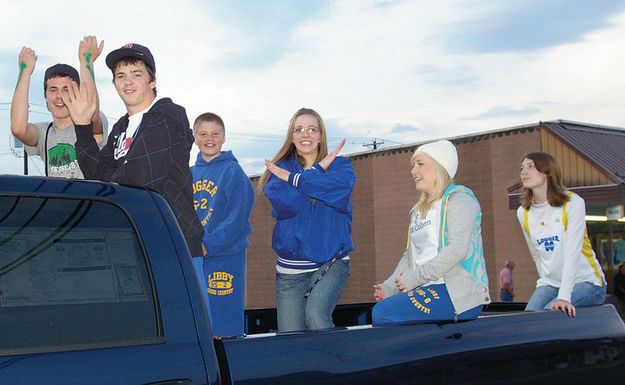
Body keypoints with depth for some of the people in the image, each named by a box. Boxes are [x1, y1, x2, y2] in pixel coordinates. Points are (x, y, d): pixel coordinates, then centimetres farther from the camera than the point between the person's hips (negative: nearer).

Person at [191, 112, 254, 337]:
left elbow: (237, 219, -12)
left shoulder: (232, 171, -4)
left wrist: (208, 245, -18)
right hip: (192, 259, 6)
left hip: (224, 258, -6)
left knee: (224, 330, -2)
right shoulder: (190, 173, 13)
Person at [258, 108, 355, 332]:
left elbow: (341, 185, -17)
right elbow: (283, 202, -13)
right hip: (290, 269, 2)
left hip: (331, 263, -2)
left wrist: (292, 178, -11)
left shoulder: (339, 165, 8)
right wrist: (319, 170, -7)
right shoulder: (280, 169, 8)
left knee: (315, 314, -28)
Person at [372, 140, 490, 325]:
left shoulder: (459, 198, -3)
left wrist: (415, 277, -18)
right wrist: (389, 287, 2)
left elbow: (457, 249, -17)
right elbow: (410, 255, 19)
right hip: (429, 290, 8)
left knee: (382, 313, -22)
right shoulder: (418, 211, 24)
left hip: (459, 295, -8)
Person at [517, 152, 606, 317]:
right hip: (551, 283, 5)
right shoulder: (523, 213, 4)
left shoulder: (573, 203, -12)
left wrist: (564, 297, -29)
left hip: (586, 282, -4)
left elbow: (572, 253, -21)